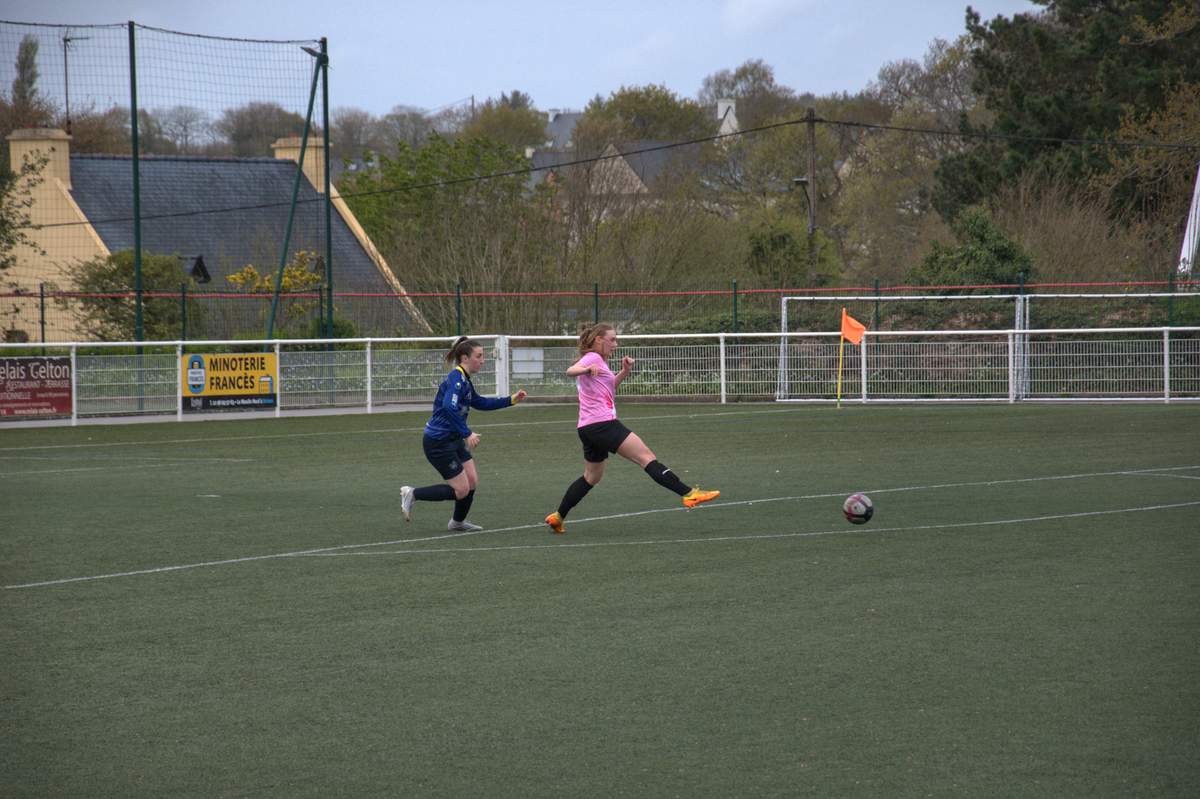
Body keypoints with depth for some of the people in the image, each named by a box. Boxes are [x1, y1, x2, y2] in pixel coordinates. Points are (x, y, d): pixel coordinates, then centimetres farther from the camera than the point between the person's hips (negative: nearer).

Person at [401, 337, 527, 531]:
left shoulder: (465, 380, 10)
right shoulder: (456, 378, -20)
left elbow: (480, 402, 25)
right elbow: (449, 408, -33)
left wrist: (511, 400, 20)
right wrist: (467, 434, -31)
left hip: (453, 439, 10)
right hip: (438, 442, -10)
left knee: (472, 481, 12)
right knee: (461, 490, -5)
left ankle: (458, 522, 31)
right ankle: (412, 494, 4)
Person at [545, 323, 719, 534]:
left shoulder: (596, 361, 22)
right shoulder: (593, 357, -6)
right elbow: (570, 370, -25)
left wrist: (624, 372, 17)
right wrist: (586, 369, -47)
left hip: (588, 429, 10)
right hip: (601, 423, -10)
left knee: (592, 477, 20)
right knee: (647, 457, -16)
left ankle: (558, 517, 21)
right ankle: (688, 494, -24)